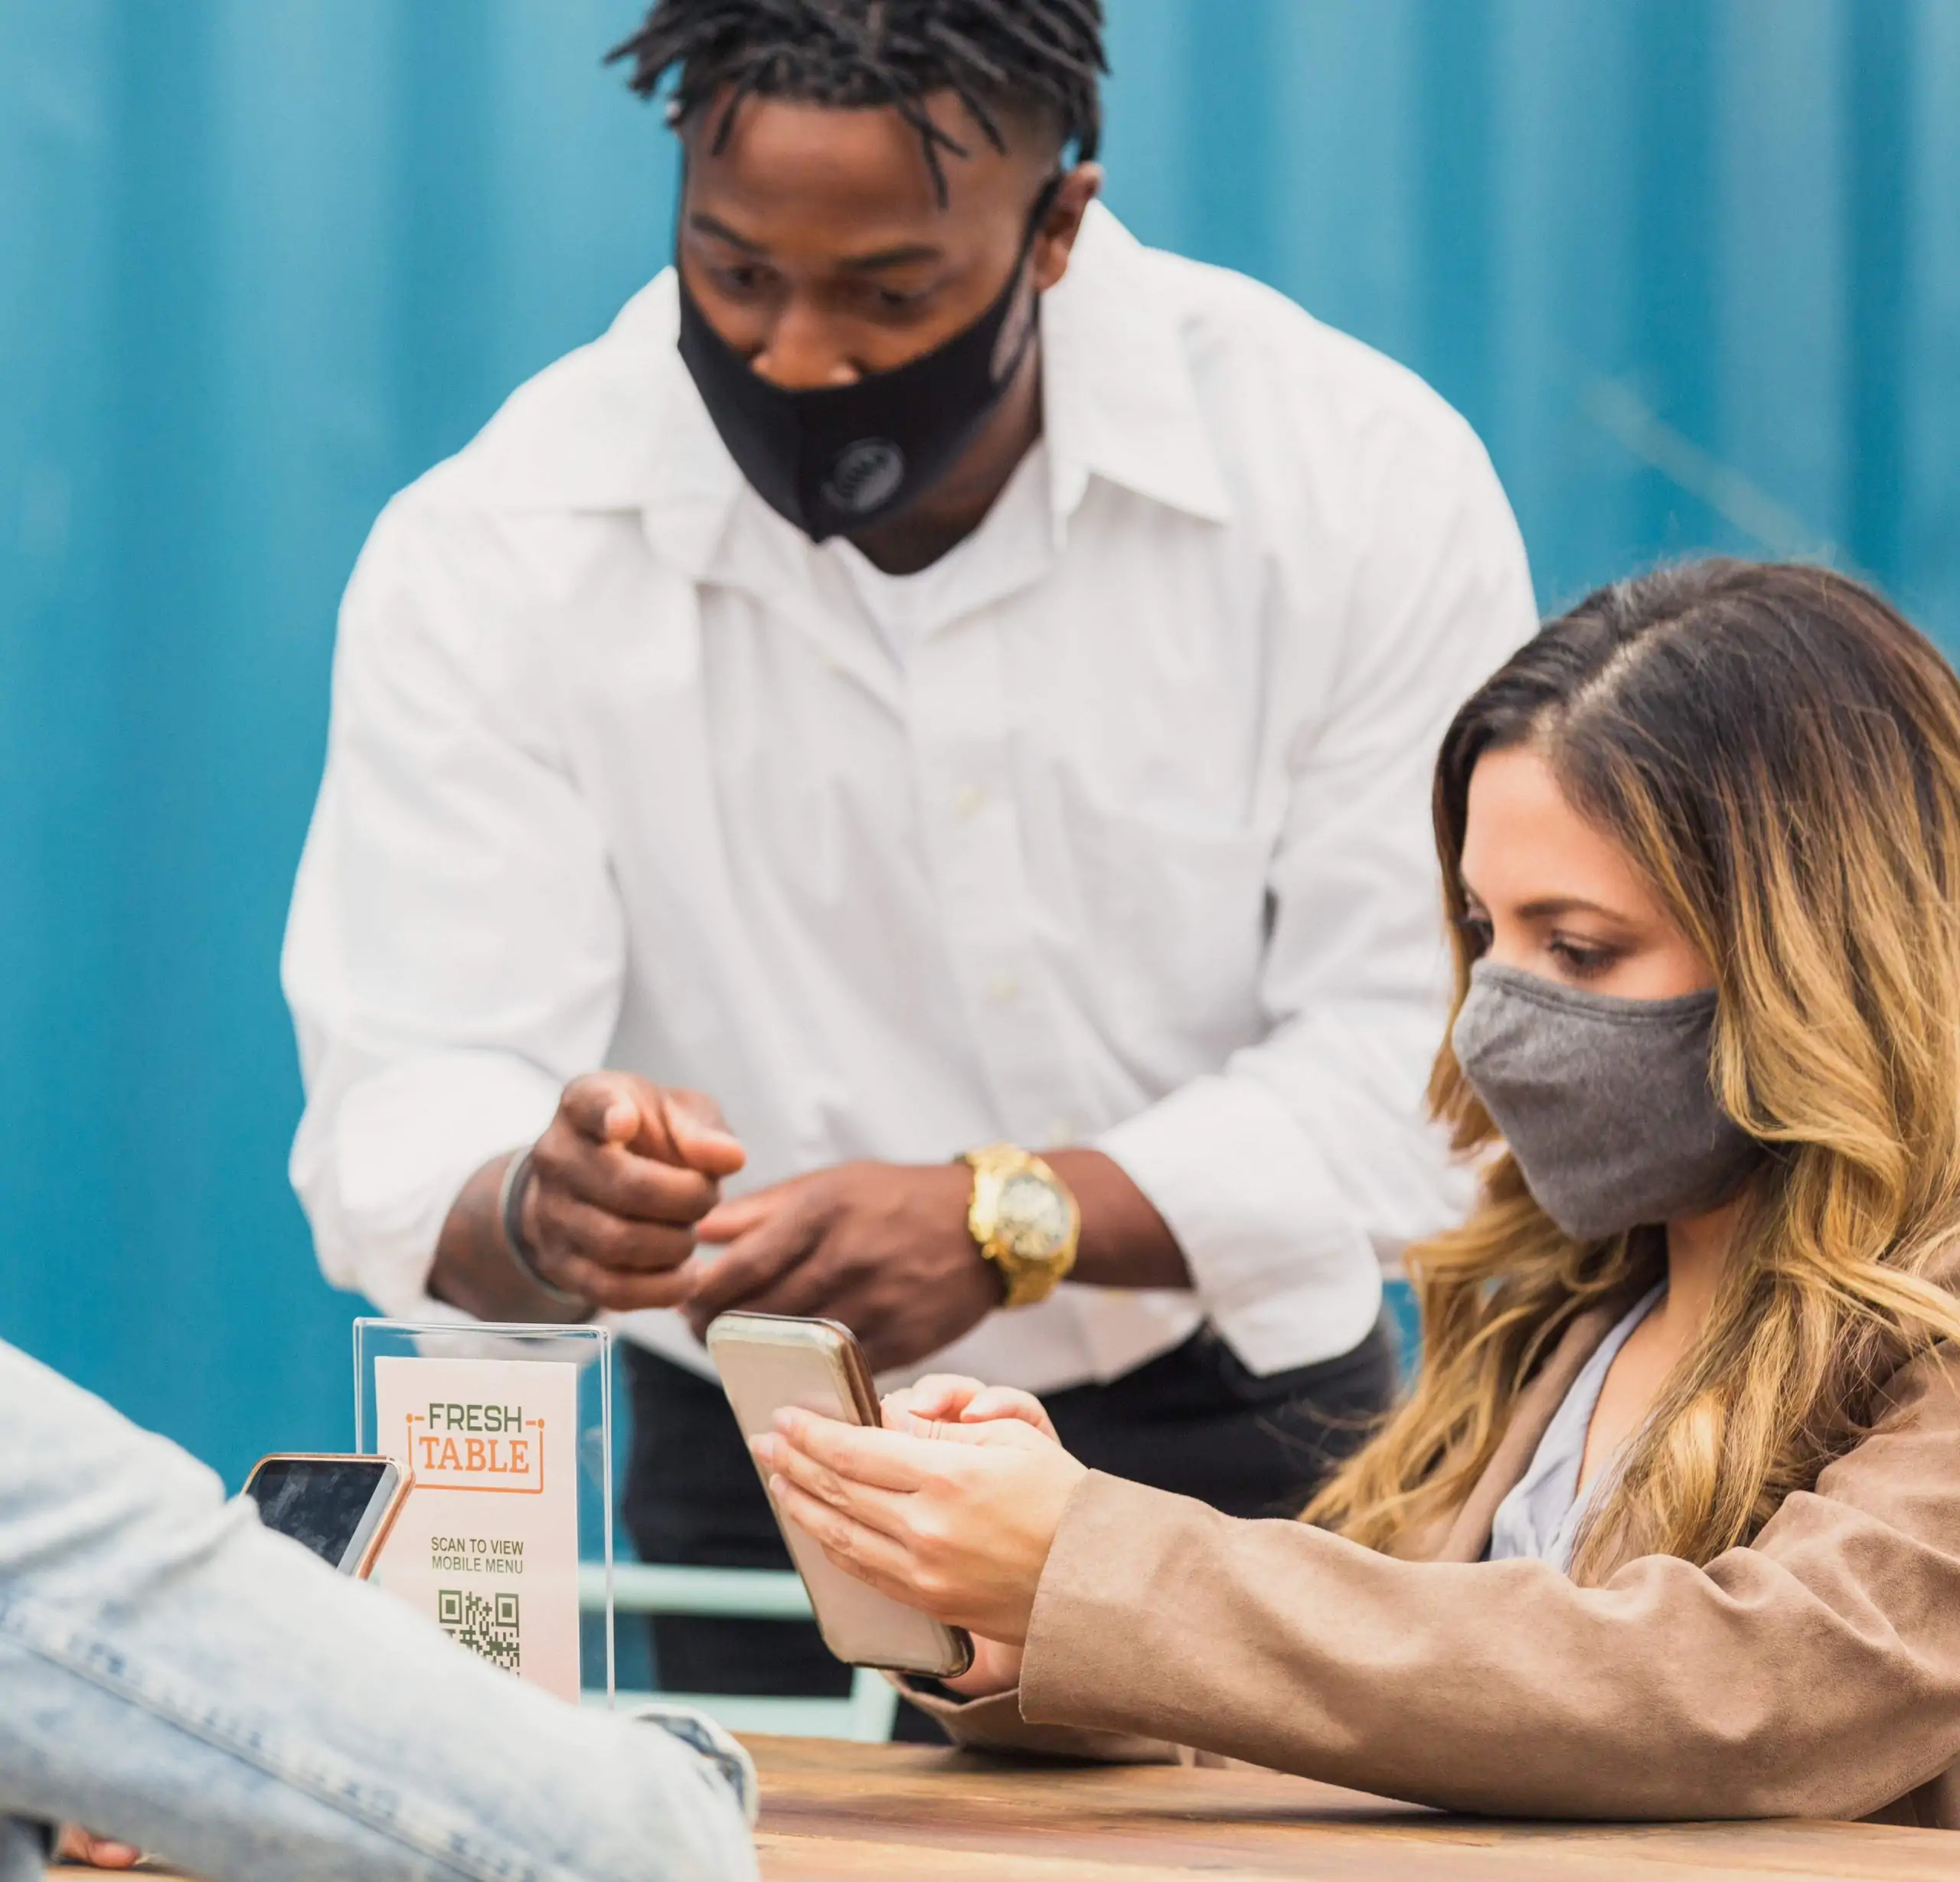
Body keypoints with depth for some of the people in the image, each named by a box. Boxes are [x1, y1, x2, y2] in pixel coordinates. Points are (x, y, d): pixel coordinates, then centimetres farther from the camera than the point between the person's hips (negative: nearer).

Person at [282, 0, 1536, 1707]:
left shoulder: (1363, 480, -10)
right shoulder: (488, 562, -9)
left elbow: (1428, 1056, -13)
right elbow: (405, 1138, -13)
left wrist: (1009, 1222, -28)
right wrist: (541, 1214, -38)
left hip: (1250, 1446, 0)